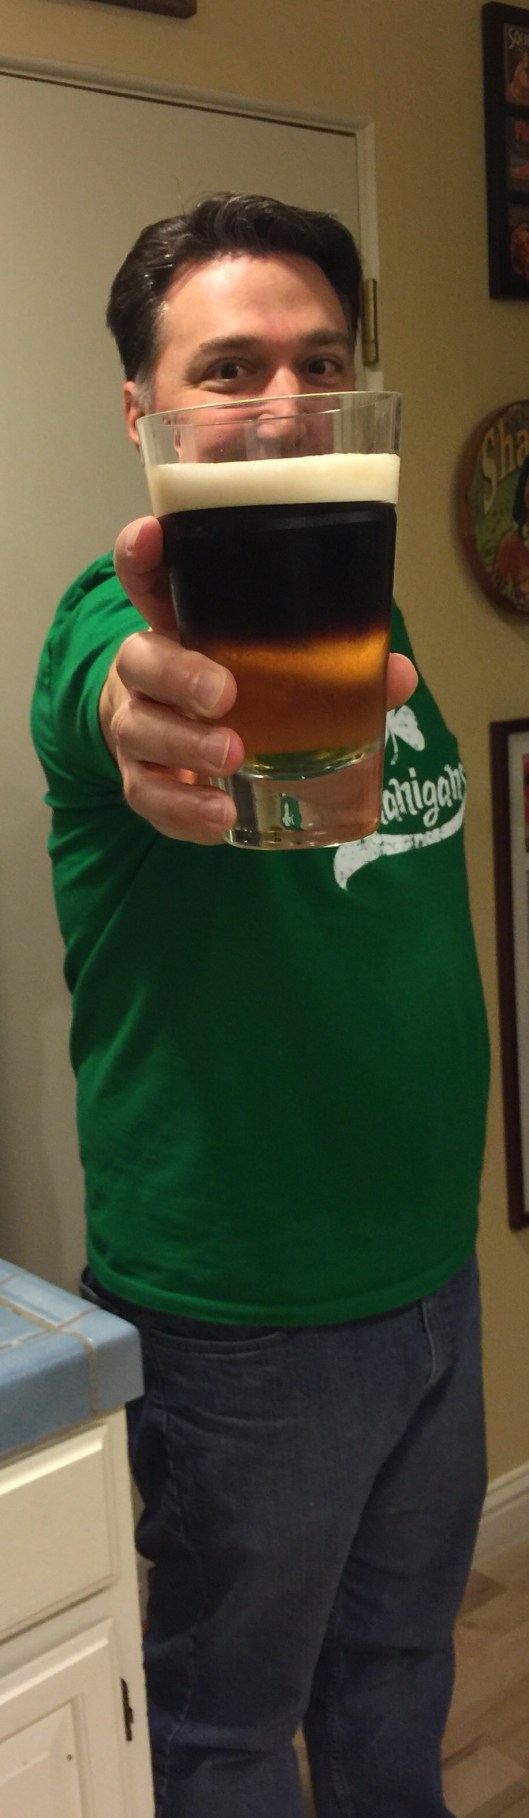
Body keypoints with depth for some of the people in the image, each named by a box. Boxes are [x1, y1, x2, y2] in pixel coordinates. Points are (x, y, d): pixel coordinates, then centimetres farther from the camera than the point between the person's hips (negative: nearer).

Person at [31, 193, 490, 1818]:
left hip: (431, 1268, 7)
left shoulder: (361, 609, 4)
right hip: (245, 1317, -6)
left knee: (400, 1673, 26)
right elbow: (108, 697, -42)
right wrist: (151, 708, -66)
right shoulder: (127, 616, -17)